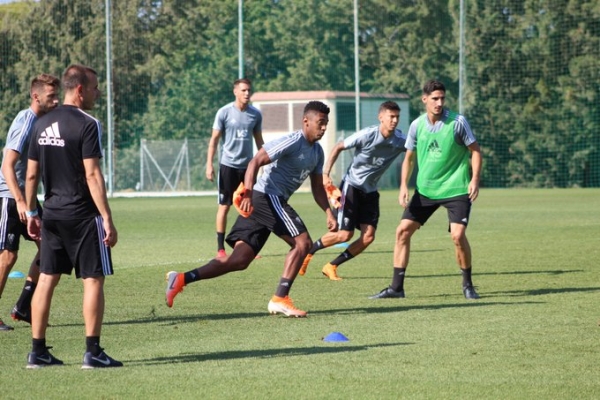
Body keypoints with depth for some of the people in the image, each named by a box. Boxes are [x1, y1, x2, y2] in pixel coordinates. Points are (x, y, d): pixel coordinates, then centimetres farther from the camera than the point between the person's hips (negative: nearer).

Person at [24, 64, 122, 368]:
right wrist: (107, 219, -16)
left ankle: (38, 351, 11)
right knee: (93, 278, -1)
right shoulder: (87, 125, -13)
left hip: (52, 215, 7)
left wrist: (31, 212, 21)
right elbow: (92, 175, -18)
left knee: (46, 278, 9)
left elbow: (32, 174, 12)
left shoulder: (42, 124, 9)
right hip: (83, 216, -7)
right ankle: (92, 352, -3)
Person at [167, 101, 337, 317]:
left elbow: (317, 188, 25)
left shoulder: (317, 152, 18)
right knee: (302, 242, -11)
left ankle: (182, 279, -4)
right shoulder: (293, 142, -11)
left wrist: (329, 213, 11)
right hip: (268, 197, -9)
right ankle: (280, 299, -9)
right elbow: (256, 161, -18)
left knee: (240, 260, 1)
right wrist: (247, 193, -28)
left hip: (273, 202, 9)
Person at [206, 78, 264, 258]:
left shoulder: (255, 114, 5)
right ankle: (220, 248, 4)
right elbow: (214, 139, -3)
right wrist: (209, 165, -9)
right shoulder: (224, 112, -5)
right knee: (224, 206, -1)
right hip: (228, 165, -3)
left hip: (247, 166, 3)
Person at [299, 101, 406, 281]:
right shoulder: (367, 135, -18)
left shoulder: (400, 140, -8)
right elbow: (338, 147, -8)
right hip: (351, 186, -5)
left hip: (370, 191, 5)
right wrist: (325, 173, -14)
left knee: (368, 237, -6)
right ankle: (308, 250, 13)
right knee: (345, 234, -12)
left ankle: (331, 266, 8)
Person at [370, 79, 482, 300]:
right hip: (425, 189, 4)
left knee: (458, 235, -19)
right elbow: (409, 157, 12)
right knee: (403, 230, -1)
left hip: (456, 189, -4)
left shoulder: (458, 122, -9)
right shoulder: (417, 125, 2)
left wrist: (475, 179, -16)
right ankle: (396, 287, 7)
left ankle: (468, 285, 3)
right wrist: (404, 186, 1)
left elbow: (475, 150, -3)